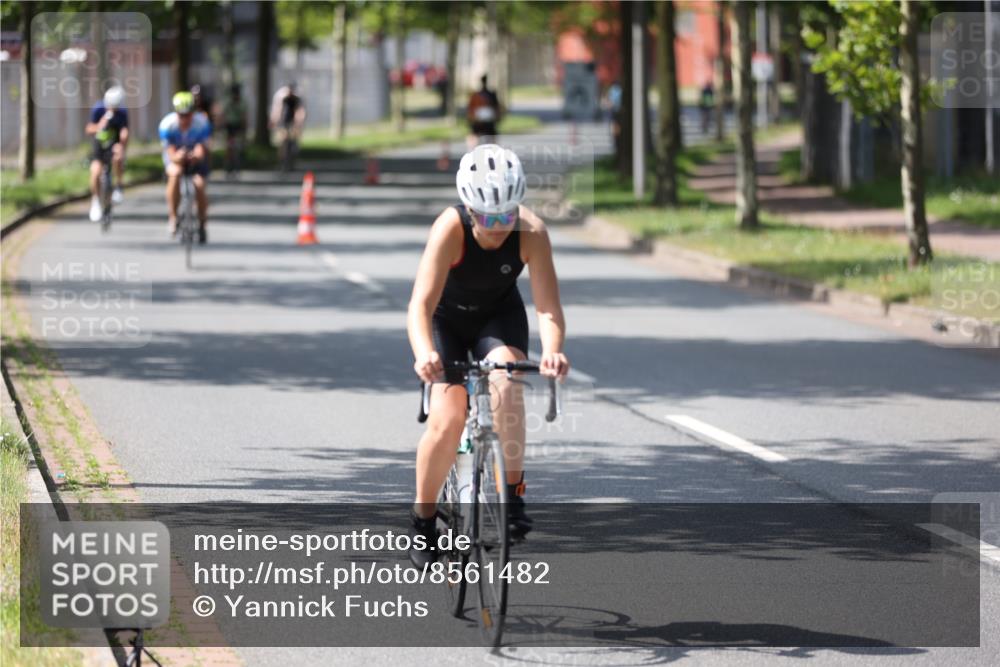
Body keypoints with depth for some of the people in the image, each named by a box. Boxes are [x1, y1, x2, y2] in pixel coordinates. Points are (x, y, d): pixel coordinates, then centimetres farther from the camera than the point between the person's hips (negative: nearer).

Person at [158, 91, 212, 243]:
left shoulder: (202, 123, -28)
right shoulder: (167, 124, -28)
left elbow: (201, 151, -32)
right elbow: (171, 154, -30)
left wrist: (196, 156, -57)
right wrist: (177, 157, -55)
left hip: (196, 157, 1)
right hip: (176, 155, -1)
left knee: (199, 185, -22)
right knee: (175, 173, -34)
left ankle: (202, 225, 5)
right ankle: (173, 218, -21)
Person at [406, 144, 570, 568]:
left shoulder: (532, 233, -29)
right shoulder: (450, 228, -35)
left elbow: (548, 306, -33)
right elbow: (421, 304, -43)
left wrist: (552, 352, -54)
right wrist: (425, 355, -62)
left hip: (500, 316, 1)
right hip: (447, 317, -1)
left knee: (506, 382, -30)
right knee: (447, 420, -17)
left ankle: (513, 494, -17)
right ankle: (422, 519, 5)